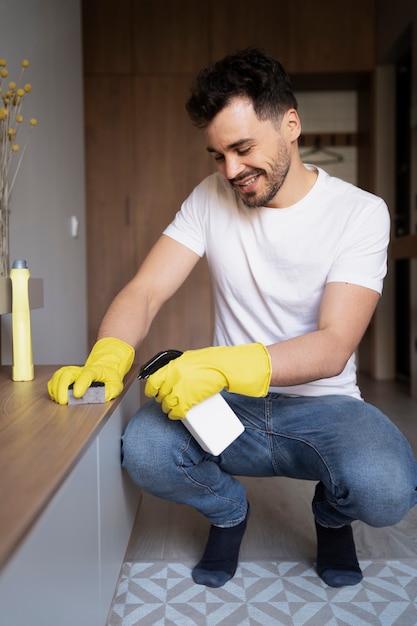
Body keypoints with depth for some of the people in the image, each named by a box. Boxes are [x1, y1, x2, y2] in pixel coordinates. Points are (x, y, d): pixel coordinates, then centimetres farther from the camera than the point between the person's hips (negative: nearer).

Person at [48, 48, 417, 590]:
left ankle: (333, 513, 9)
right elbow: (145, 291, -7)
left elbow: (334, 346, -19)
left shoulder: (361, 213, -9)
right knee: (143, 451, -28)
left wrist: (225, 365, -37)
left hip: (322, 405, -1)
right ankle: (228, 508, 8)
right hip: (230, 404, 2)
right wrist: (108, 357, -29)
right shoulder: (211, 198, 0)